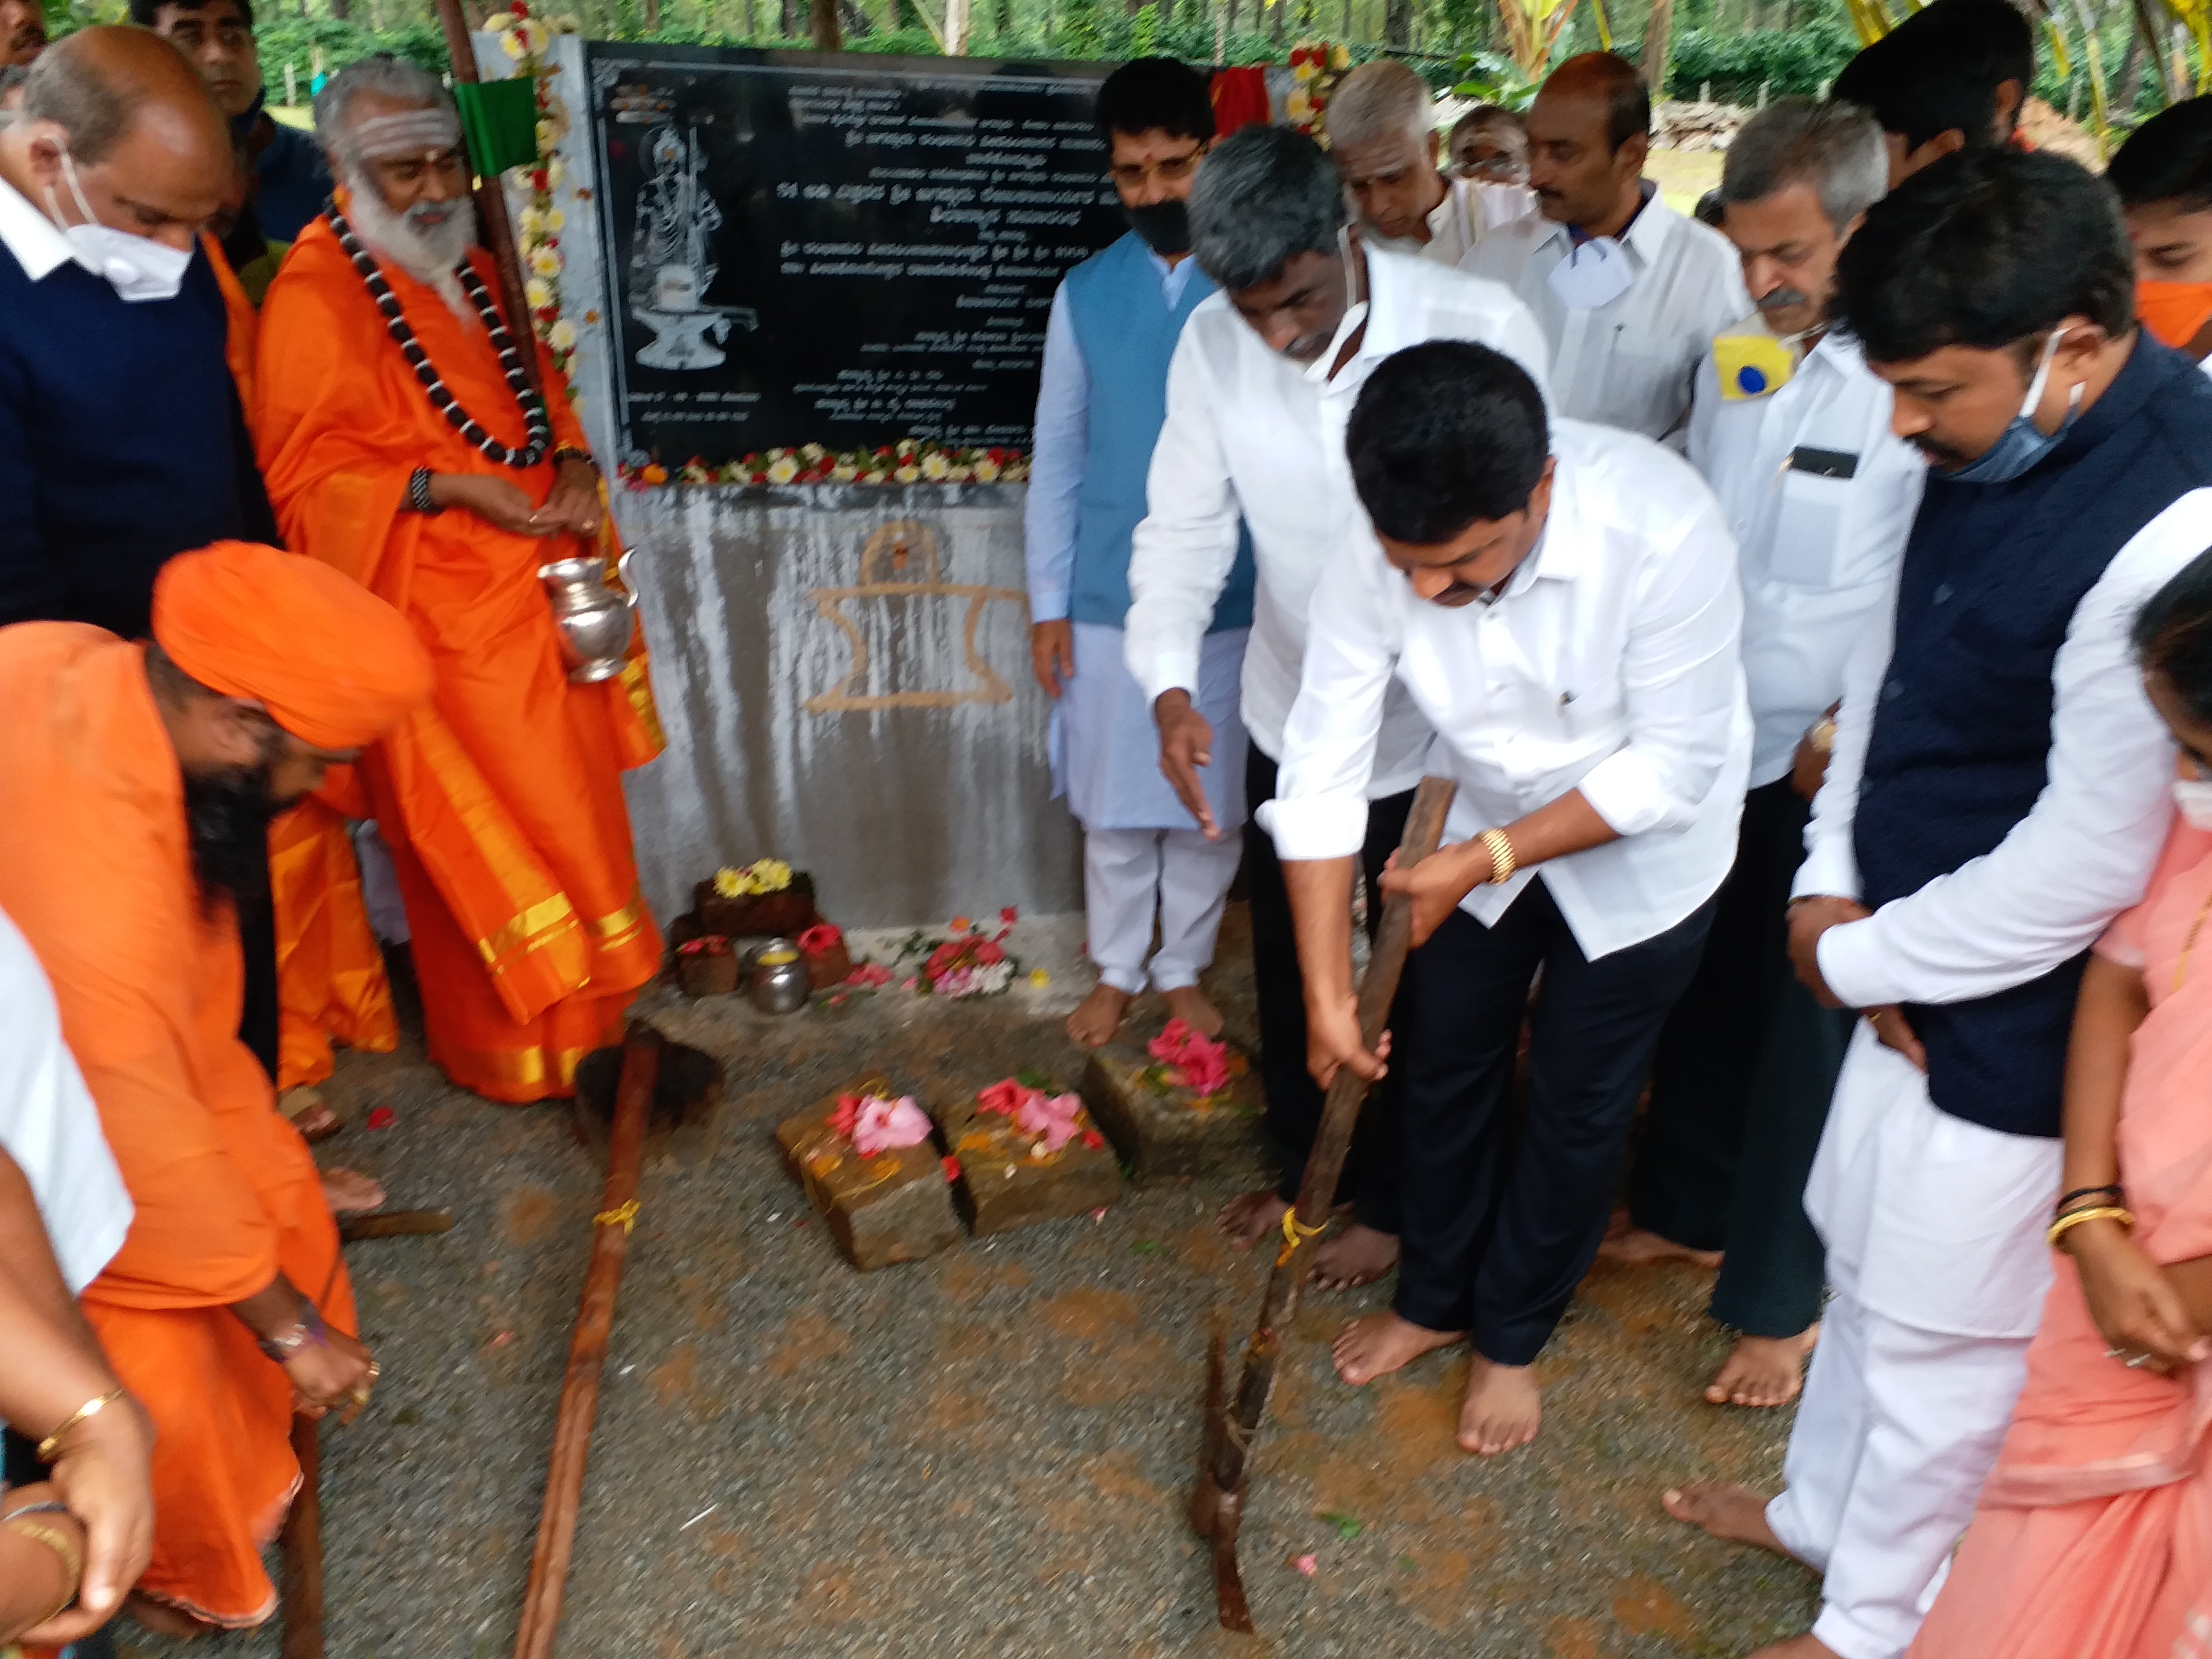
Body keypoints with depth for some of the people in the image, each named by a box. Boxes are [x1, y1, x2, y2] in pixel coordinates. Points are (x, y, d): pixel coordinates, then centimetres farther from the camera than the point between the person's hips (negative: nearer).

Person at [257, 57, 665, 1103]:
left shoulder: (471, 269, 13)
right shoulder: (316, 295, -13)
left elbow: (538, 392, 21)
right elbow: (307, 477, -15)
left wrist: (572, 465, 0)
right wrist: (454, 488, -25)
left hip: (536, 590, 8)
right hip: (440, 614, -8)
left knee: (564, 812, 15)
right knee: (489, 839, 0)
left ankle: (575, 1015, 30)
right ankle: (520, 1047, 16)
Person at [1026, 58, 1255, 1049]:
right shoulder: (1084, 295, 1)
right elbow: (1056, 457, 3)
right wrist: (1047, 600, -1)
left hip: (1231, 601, -1)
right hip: (1107, 601, 1)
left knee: (1210, 804, 12)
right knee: (1113, 805, 12)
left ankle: (1183, 971, 32)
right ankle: (1117, 971, 32)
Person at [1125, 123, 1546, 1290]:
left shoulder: (1482, 329, -23)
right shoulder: (1214, 345, -13)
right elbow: (1185, 527, -10)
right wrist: (1171, 687, -27)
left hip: (1436, 727, -3)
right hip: (1289, 715, 4)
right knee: (1285, 963, 20)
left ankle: (1387, 1200, 39)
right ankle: (1300, 1165, 46)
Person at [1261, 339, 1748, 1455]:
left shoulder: (1663, 529, -37)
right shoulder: (1378, 556, -26)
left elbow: (1673, 765, -27)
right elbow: (1323, 770, -21)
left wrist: (1487, 859, -27)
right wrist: (1327, 990, -20)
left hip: (1643, 845, -3)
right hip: (1483, 826, 3)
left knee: (1579, 1103, 10)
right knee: (1441, 1064, 15)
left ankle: (1512, 1334, 36)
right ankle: (1433, 1299, 40)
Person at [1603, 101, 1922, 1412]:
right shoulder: (1733, 361, 4)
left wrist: (1853, 731, -15)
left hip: (1832, 774, -5)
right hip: (1710, 748, 6)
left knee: (1808, 1032, 7)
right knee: (1702, 996, 19)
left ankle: (1780, 1299, 26)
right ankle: (1688, 1212, 41)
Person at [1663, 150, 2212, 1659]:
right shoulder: (1998, 442, -3)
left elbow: (2089, 861, -26)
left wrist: (1861, 958, -13)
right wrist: (1831, 878, 1)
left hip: (2017, 1026, -8)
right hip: (1911, 965, 8)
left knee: (1937, 1336, 13)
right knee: (1870, 1262, 26)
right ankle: (1822, 1507, 51)